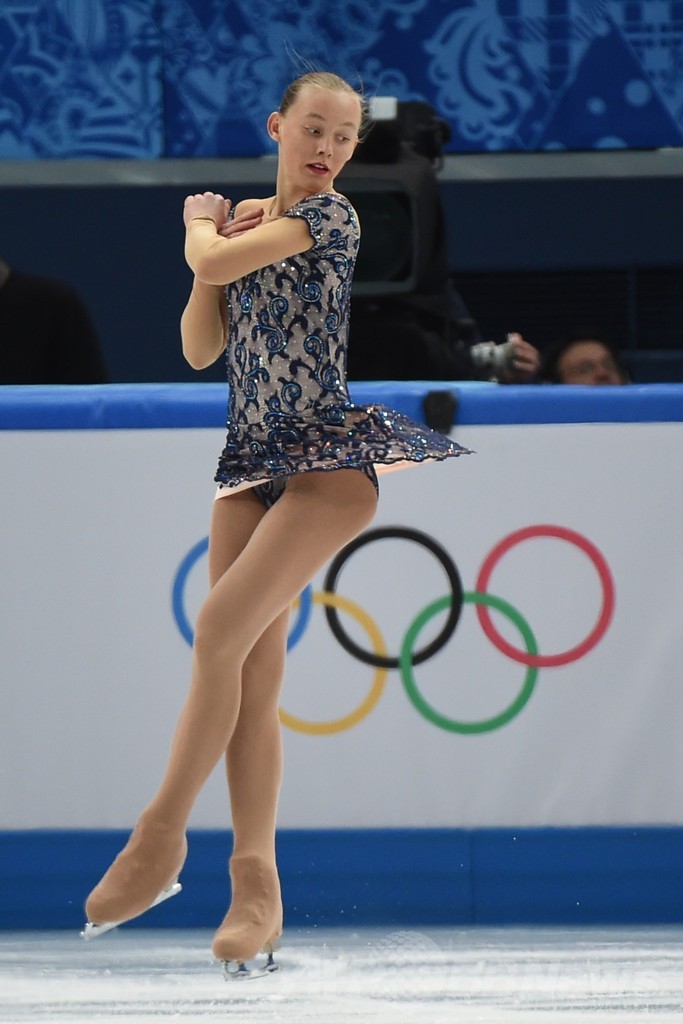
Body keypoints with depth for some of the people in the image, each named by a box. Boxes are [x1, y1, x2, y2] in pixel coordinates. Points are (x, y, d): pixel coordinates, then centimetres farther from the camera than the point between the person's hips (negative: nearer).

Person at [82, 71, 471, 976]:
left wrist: (201, 230, 8)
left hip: (330, 459, -7)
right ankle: (257, 888, -2)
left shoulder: (330, 216, -7)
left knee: (221, 629, -20)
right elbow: (200, 349, 11)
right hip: (253, 462, 7)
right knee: (253, 675, 0)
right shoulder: (245, 220, 15)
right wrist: (216, 234, 2)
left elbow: (212, 263, -15)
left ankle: (163, 834, -14)